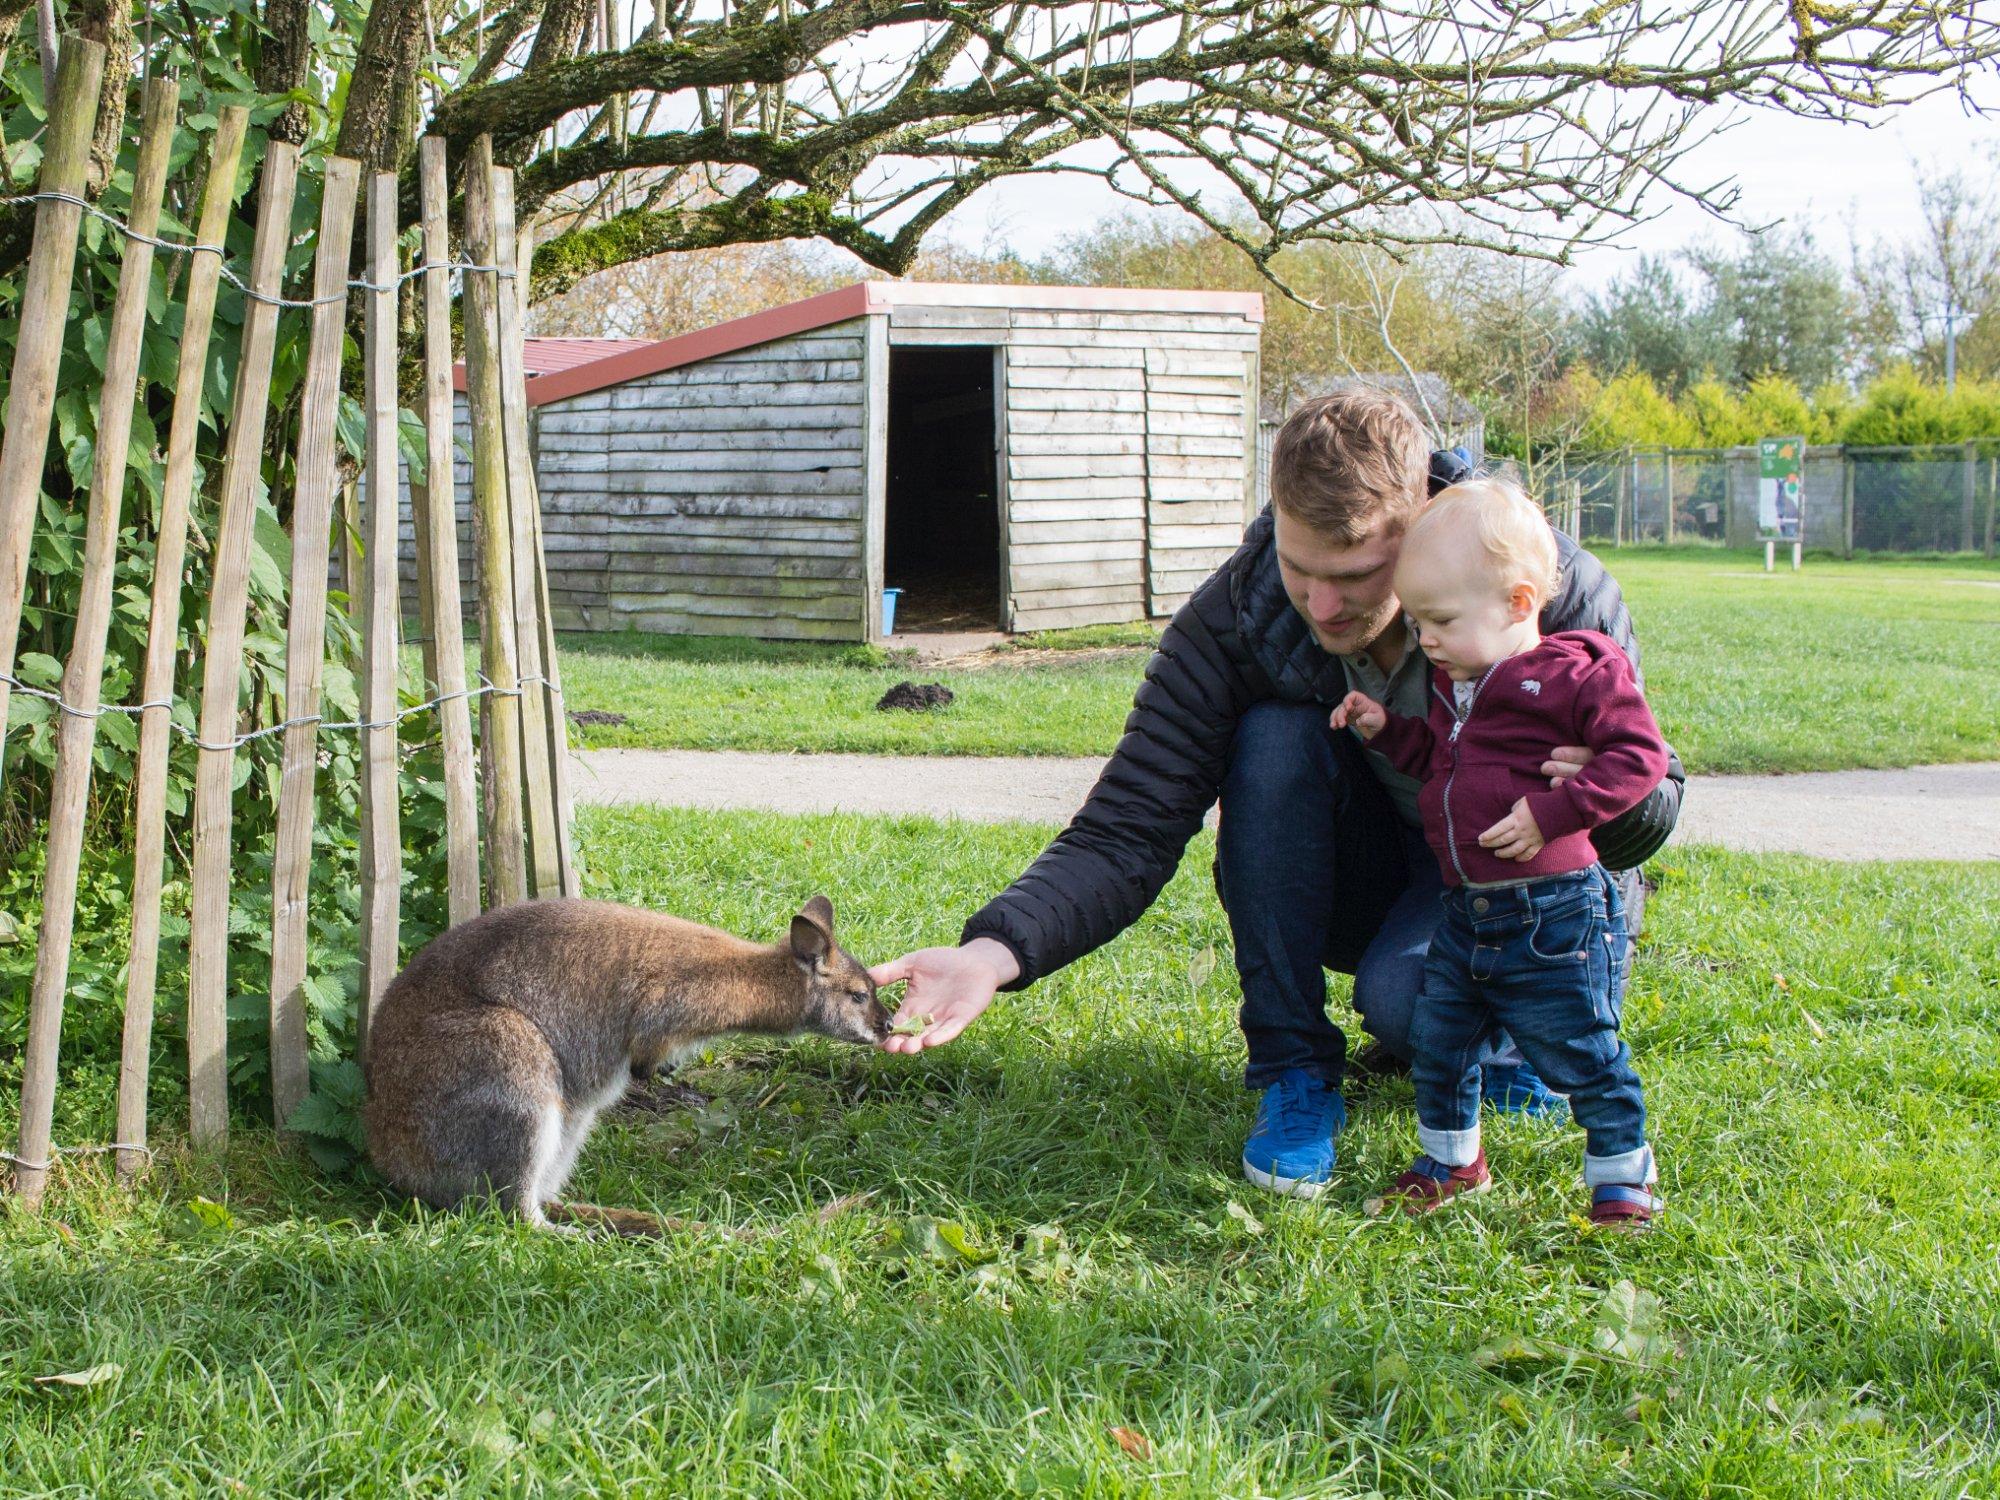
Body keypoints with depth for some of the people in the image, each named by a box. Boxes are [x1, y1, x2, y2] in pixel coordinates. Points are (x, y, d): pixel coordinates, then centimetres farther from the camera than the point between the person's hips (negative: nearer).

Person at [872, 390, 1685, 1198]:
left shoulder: (1557, 592, -27)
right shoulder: (1233, 620, -24)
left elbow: (1650, 806, -16)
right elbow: (1127, 833, -27)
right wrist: (995, 952, -46)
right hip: (1360, 886, 3)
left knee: (1405, 998, -35)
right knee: (1273, 734, -29)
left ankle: (1491, 1036, 3)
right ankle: (1295, 1073, -18)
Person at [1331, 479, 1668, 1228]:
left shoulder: (1576, 675, -13)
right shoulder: (1453, 684, 11)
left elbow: (1640, 757, -17)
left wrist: (1551, 814, -24)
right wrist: (1385, 730, 8)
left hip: (1553, 915, -7)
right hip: (1465, 912, 8)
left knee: (1581, 1055, 0)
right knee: (1435, 1039, 12)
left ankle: (1624, 1180, 16)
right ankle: (1450, 1159, 32)